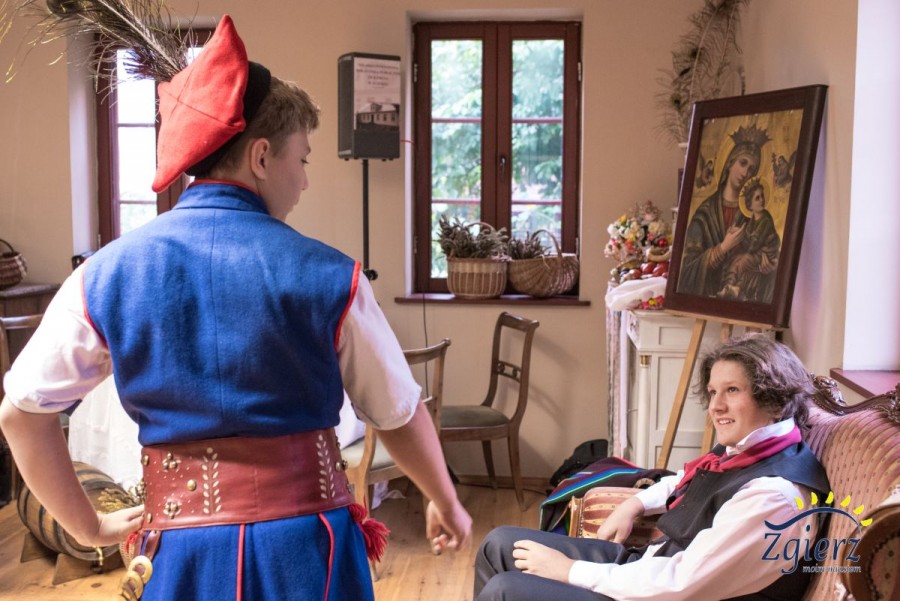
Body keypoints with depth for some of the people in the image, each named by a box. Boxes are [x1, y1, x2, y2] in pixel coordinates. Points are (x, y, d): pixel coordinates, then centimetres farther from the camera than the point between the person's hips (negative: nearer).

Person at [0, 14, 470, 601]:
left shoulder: (107, 273, -3)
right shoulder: (326, 274, -10)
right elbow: (400, 416, 0)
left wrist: (88, 525, 13)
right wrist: (447, 503, 17)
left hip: (183, 549, 2)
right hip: (305, 546, -1)